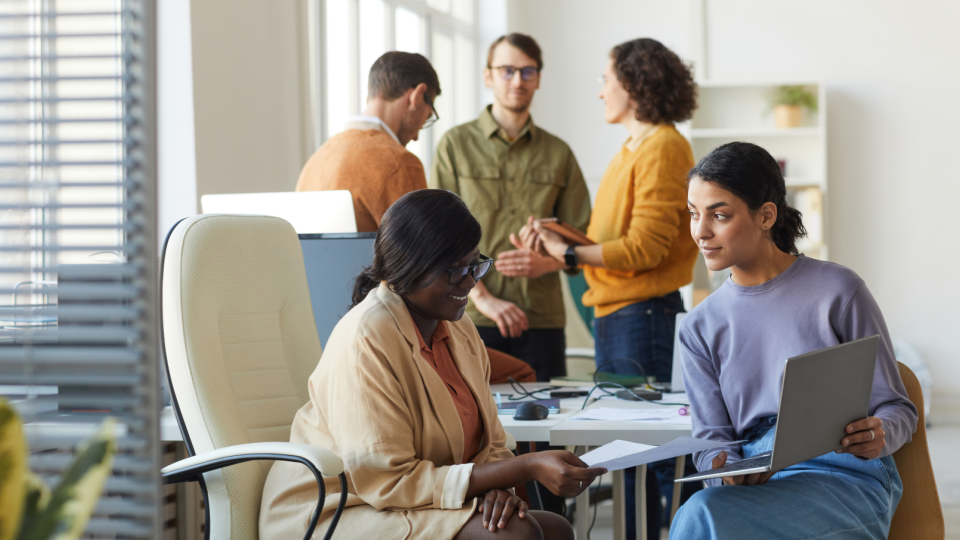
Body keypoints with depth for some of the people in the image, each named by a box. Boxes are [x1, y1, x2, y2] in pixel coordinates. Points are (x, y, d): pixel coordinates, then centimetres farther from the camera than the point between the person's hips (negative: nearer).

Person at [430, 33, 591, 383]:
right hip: (472, 318, -2)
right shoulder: (456, 145, 8)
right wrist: (482, 297, -10)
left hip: (542, 318, 2)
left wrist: (546, 262, -8)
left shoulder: (558, 154, 14)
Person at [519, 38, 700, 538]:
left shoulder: (663, 148, -12)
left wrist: (567, 252, -19)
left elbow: (644, 247, -18)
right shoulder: (631, 151, 17)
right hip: (614, 316, 10)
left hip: (644, 316, -10)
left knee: (664, 455, -7)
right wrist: (555, 239, 1)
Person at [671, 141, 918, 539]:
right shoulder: (700, 327, 14)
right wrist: (729, 471, -17)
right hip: (755, 487, 4)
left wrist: (879, 437, -20)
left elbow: (897, 408, 4)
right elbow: (712, 438, 8)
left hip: (847, 480, -4)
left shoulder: (837, 292, 1)